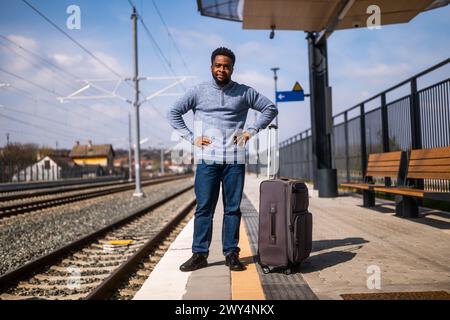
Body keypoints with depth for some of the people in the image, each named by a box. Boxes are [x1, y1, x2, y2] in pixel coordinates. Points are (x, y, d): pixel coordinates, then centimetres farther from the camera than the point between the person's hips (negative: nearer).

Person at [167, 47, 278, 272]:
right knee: (204, 208, 0)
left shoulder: (244, 92, 9)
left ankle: (231, 254, 11)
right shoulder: (198, 92, 8)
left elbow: (271, 108, 15)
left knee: (233, 208, 4)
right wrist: (191, 137, 2)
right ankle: (199, 254, 7)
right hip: (207, 159, -1)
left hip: (235, 160, 1)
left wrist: (252, 130, 4)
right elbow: (173, 113, 12)